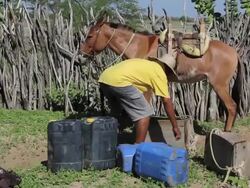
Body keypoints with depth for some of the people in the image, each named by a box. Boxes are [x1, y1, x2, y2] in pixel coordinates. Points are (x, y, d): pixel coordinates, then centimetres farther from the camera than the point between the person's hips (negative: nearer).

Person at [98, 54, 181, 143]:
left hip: (103, 79, 9)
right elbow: (167, 101, 7)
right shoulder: (159, 72, 9)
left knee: (115, 112, 31)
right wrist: (175, 126, 12)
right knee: (145, 113, 2)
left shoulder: (144, 63, 32)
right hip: (118, 81, -9)